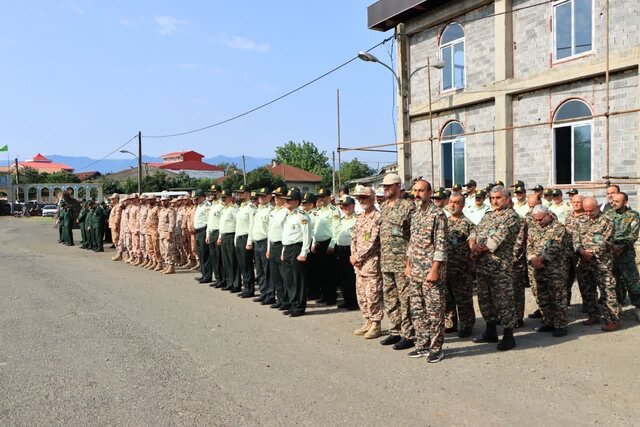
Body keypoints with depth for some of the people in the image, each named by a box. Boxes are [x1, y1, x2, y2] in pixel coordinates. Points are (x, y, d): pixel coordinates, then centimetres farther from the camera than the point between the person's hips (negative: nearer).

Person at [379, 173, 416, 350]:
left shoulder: (408, 206, -10)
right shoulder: (383, 206, 13)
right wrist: (381, 257, 16)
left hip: (402, 261, -8)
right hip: (386, 261, 8)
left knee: (405, 299, -2)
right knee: (389, 298, 14)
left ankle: (408, 335, 7)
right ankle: (395, 332, 25)